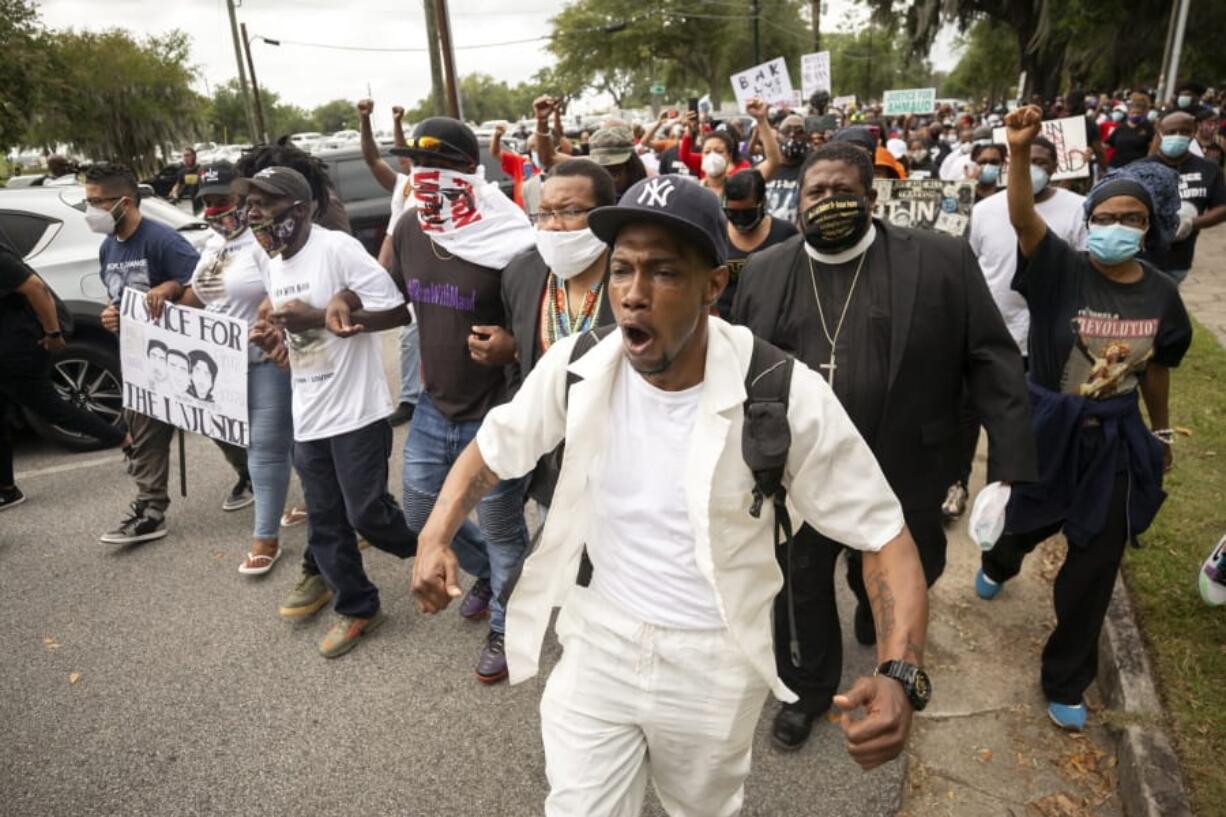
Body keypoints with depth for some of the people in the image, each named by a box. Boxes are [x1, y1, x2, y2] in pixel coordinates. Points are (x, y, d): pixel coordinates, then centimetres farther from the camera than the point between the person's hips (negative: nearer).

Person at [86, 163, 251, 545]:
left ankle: (252, 474, 30)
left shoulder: (161, 239, -19)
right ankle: (150, 512, 11)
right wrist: (110, 315, -2)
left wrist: (170, 287, -35)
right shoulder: (108, 249, 8)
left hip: (183, 351, -8)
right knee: (144, 432, 6)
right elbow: (116, 297, 19)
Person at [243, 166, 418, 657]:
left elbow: (396, 309, -18)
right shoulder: (273, 265, 12)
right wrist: (271, 338, 0)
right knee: (324, 520, 13)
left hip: (357, 411, -8)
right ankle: (357, 608, 30)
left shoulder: (338, 248, -15)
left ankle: (431, 555, 31)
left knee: (367, 513, 0)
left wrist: (319, 317, -23)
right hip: (307, 416, 8)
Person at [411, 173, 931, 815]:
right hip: (597, 642, 1)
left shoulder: (785, 395, -23)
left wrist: (901, 676, -30)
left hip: (715, 662, -1)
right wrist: (435, 538, -14)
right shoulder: (575, 367, -14)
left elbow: (883, 535, -15)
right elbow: (491, 449, 3)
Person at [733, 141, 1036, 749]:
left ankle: (876, 605, 57)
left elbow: (993, 362, -9)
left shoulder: (941, 261, -8)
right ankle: (810, 687, 41)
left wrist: (1006, 468, -15)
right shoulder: (764, 272, -1)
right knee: (802, 585, 16)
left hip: (900, 472, -1)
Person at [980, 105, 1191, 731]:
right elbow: (1022, 219, -32)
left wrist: (1161, 432, 20)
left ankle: (1065, 681, 28)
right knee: (1031, 522, 20)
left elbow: (1155, 369, 10)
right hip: (1050, 427, -3)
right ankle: (999, 563, 61)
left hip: (1116, 440, 3)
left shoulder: (1162, 293, -3)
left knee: (1095, 565, 8)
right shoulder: (1062, 271, -14)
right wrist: (1020, 153, -47)